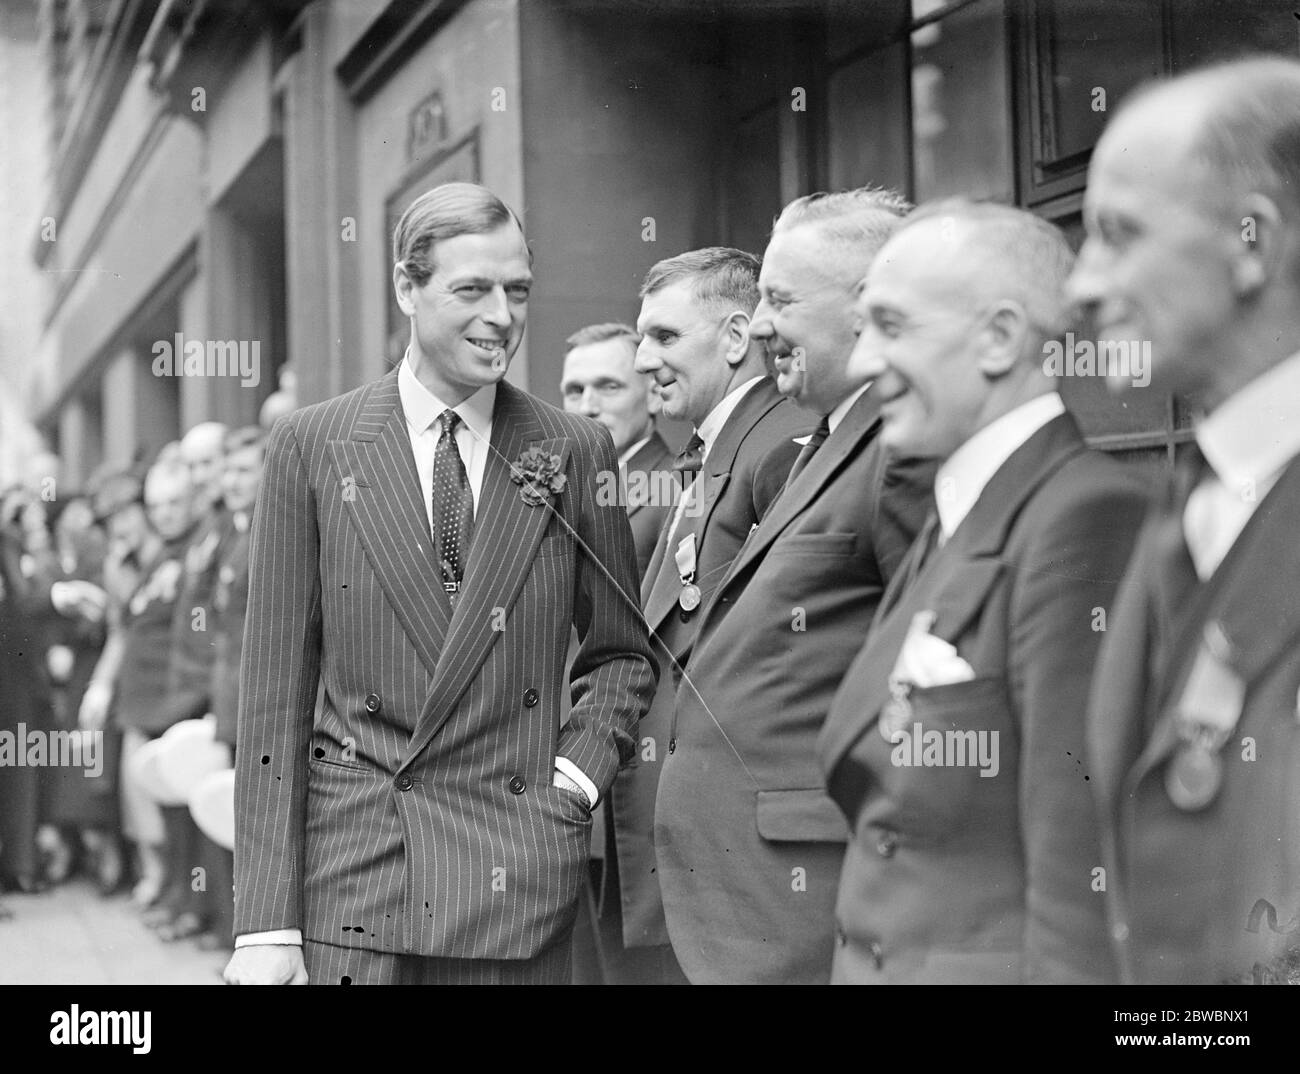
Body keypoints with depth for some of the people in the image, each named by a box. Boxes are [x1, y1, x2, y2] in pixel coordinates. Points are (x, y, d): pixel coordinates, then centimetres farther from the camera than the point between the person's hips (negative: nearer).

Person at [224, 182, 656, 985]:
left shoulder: (577, 453, 3)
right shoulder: (311, 447, 0)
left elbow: (620, 651, 16)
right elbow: (276, 687, -1)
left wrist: (576, 778, -2)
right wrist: (266, 923, -6)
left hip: (520, 885, 1)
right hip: (348, 874, -1)